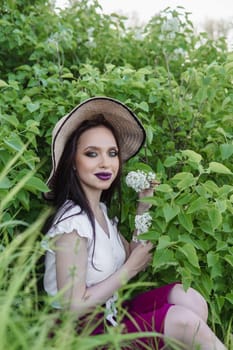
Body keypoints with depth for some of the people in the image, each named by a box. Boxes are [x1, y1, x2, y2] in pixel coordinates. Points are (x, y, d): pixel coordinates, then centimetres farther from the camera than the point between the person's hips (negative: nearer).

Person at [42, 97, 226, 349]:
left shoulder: (100, 210, 5)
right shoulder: (72, 222, -22)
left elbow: (131, 257, 7)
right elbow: (73, 306, -22)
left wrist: (143, 205, 1)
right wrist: (130, 269, -15)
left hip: (110, 314, 8)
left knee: (189, 299, -8)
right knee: (183, 319, -20)